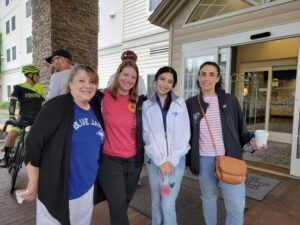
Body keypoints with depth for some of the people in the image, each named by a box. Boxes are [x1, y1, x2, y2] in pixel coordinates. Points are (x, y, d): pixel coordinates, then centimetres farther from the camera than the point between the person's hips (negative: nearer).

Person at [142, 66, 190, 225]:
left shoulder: (180, 103, 0)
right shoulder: (147, 106, 2)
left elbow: (184, 134, -4)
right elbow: (148, 136, -3)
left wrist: (172, 160, -10)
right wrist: (160, 161, -10)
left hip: (176, 160, -1)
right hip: (155, 161, 1)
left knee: (168, 205, -2)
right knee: (156, 203, 14)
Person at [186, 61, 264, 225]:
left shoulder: (230, 101, -1)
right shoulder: (190, 104, -1)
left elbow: (240, 128, 6)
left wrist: (250, 139, -12)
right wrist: (187, 159, 4)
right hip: (204, 161, 1)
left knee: (237, 206, 1)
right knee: (208, 198, 20)